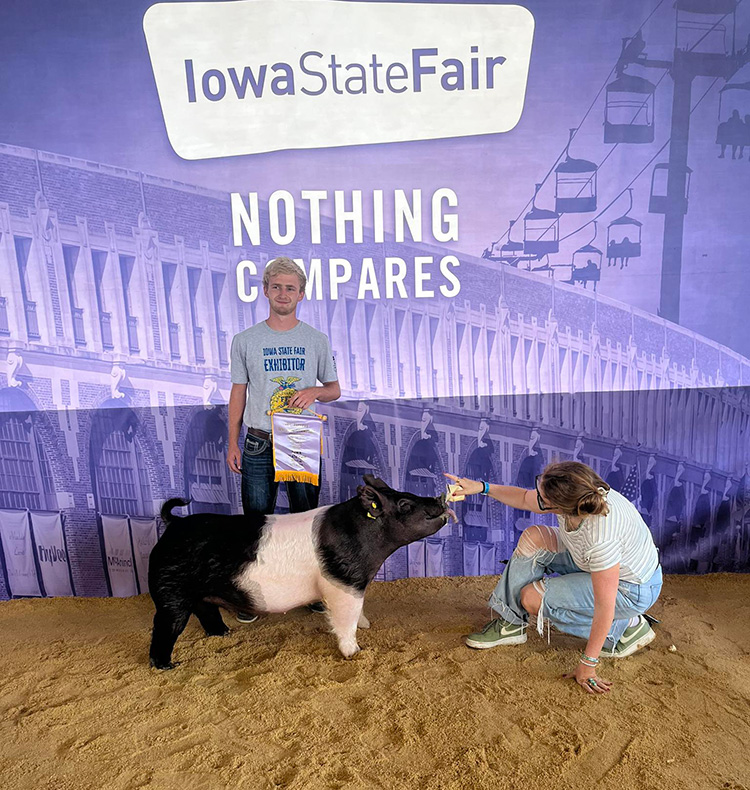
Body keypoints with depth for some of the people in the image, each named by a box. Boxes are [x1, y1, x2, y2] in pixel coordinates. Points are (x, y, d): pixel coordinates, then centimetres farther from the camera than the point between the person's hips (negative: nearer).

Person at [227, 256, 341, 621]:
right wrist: (233, 444, 2)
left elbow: (334, 389, 10)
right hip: (259, 444, 0)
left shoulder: (316, 340, 5)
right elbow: (238, 393, 7)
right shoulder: (245, 340, 4)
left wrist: (315, 391, -13)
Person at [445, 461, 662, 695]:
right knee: (533, 538, -7)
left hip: (632, 590, -7)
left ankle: (626, 628, 1)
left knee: (532, 598, -13)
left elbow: (605, 607, -29)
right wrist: (482, 487, -9)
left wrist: (587, 664, -19)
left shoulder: (601, 540, -40)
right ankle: (510, 623, 5)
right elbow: (525, 499, 0)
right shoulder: (578, 495, -20)